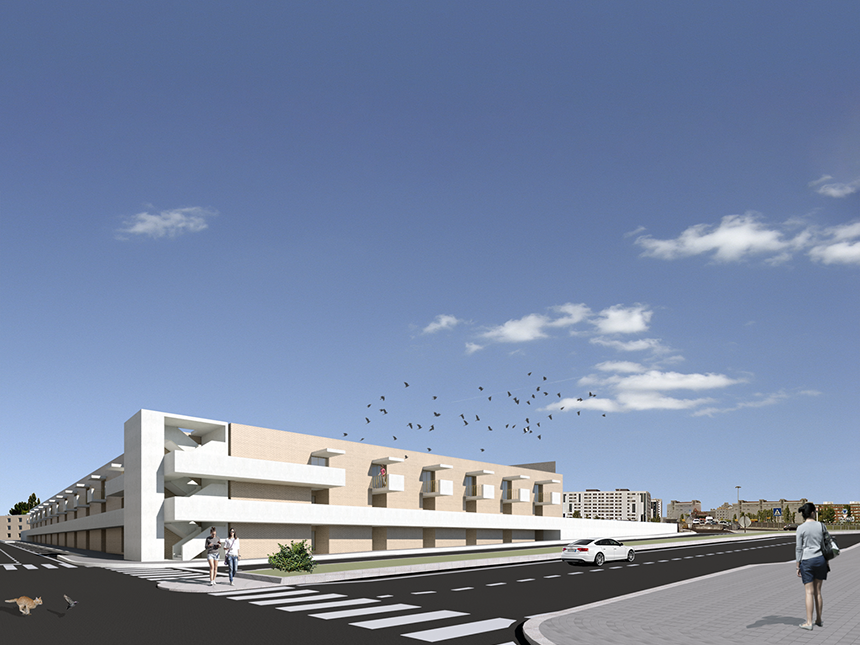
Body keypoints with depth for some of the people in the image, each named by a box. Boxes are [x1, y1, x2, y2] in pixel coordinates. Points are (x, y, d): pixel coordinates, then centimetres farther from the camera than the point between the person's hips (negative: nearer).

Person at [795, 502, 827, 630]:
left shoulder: (801, 528, -8)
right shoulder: (821, 526, -1)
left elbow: (799, 549, -6)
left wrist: (798, 566, 1)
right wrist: (827, 561, 15)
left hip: (807, 561, -3)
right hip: (820, 559, 3)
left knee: (809, 592, 0)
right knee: (818, 591, 11)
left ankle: (809, 622, 0)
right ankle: (819, 620, 18)